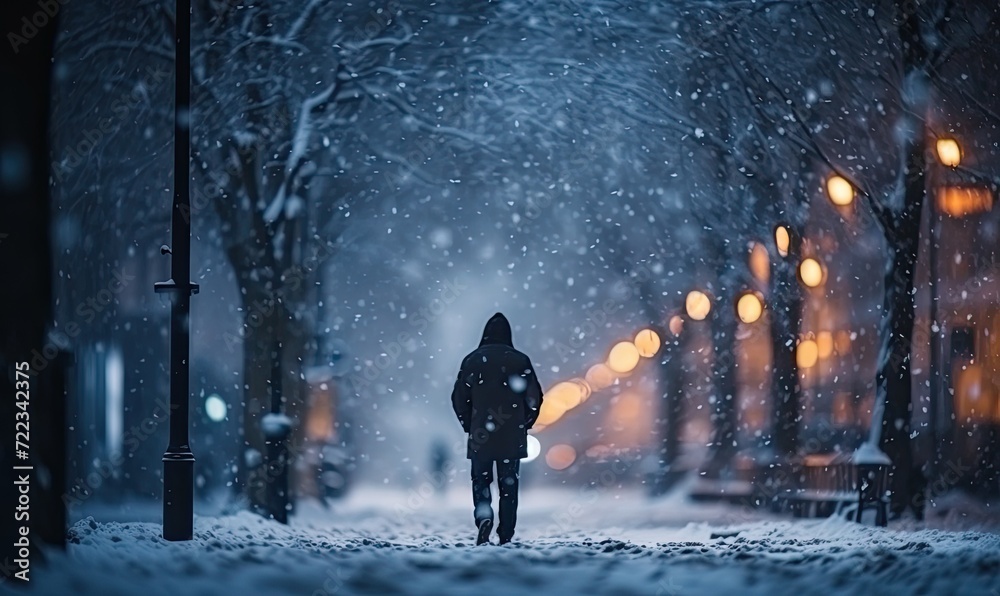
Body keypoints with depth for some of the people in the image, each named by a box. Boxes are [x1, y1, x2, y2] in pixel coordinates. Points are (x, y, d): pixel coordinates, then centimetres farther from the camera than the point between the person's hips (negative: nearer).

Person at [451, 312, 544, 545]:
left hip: (480, 437, 0)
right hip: (512, 438, 0)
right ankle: (506, 537, 5)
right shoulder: (520, 360, -1)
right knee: (508, 485, 7)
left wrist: (469, 426, 13)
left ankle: (484, 517, -16)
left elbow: (459, 397, 1)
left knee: (480, 480, 11)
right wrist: (523, 425, 12)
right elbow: (535, 397, -1)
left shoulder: (473, 360, 0)